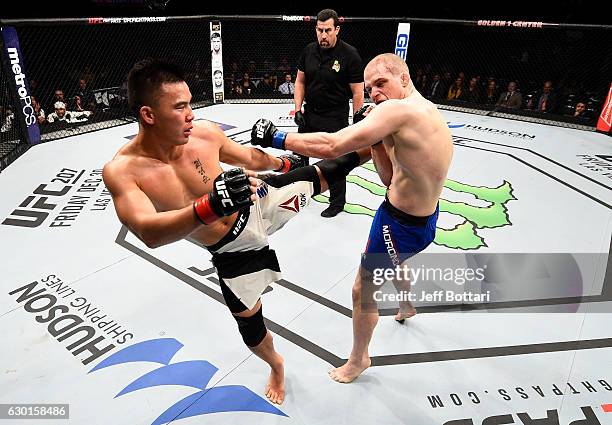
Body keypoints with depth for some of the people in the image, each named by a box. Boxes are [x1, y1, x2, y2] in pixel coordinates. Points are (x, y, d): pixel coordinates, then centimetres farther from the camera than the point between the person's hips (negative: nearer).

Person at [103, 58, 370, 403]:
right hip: (233, 251, -1)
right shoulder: (122, 171, -24)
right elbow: (149, 233, -39)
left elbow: (250, 158, 3)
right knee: (250, 326, 14)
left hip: (260, 203, 1)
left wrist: (283, 162, 21)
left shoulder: (205, 132, -17)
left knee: (325, 173, 2)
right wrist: (212, 204, -56)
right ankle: (276, 366, 47)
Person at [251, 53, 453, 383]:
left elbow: (331, 146, -32)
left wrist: (276, 138, -23)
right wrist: (378, 139, -4)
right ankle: (406, 306, 68)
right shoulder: (429, 114, 5)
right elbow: (392, 179, 7)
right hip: (424, 217, 10)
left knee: (363, 291, 9)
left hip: (400, 224, -10)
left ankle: (358, 359, 33)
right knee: (392, 262, 38)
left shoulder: (398, 109, -24)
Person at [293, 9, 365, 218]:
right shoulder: (309, 51, 0)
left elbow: (357, 92, -13)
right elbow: (300, 81, 8)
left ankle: (337, 202, 23)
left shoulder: (350, 55, -15)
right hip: (309, 114, 6)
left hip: (335, 119, -5)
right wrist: (298, 109, -1)